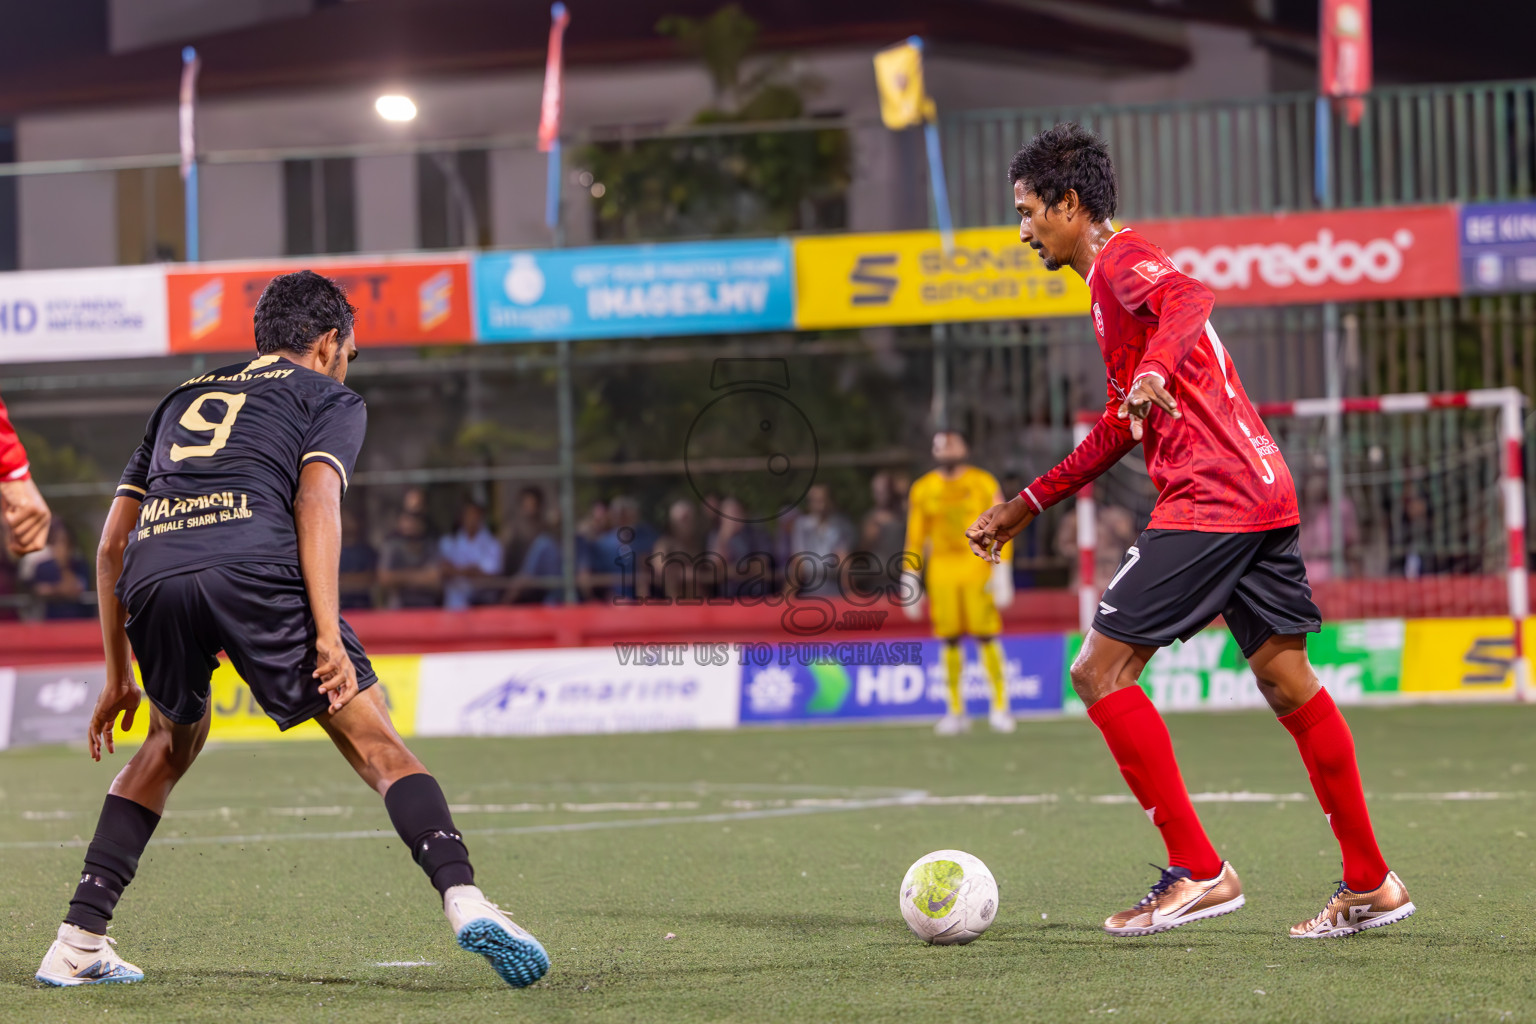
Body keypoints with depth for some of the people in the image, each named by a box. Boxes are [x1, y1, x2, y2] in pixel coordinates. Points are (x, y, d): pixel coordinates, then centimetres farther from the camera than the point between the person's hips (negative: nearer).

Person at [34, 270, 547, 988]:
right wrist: (328, 637, -8)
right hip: (253, 565, -5)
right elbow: (315, 501, 2)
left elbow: (113, 542, 32)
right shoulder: (331, 398, 22)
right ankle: (462, 898, -22)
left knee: (174, 739, 29)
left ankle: (77, 942, 22)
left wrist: (118, 676, 36)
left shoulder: (183, 399, 37)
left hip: (149, 578, 5)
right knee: (378, 746, 0)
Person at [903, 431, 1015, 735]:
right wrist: (910, 583, 9)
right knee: (949, 641, 1)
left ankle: (1000, 705, -1)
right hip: (940, 570, 2)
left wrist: (1002, 573, -6)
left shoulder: (984, 484, 2)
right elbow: (915, 539, 13)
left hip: (976, 569, -2)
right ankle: (956, 710, 9)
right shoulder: (923, 490, 8)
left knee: (986, 636, -8)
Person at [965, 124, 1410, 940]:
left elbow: (1188, 298, -28)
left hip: (1209, 500, -10)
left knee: (1099, 672, -8)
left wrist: (1156, 371, -46)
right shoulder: (1117, 278, 26)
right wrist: (1027, 505, 36)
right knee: (1286, 684, 12)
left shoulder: (1122, 261, -4)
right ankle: (1370, 884, 14)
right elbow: (1122, 426, 34)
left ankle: (1198, 872, -9)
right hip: (1263, 494, 10)